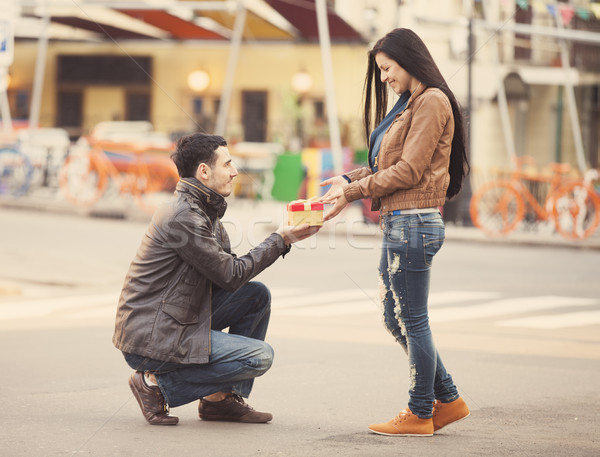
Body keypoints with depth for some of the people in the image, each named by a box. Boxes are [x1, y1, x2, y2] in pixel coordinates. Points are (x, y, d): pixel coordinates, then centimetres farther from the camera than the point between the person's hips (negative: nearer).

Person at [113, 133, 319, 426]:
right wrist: (280, 240, -6)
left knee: (257, 295, 9)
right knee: (259, 356, -13)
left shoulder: (203, 209, 13)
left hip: (177, 321, 10)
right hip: (150, 340, -10)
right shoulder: (184, 217, -19)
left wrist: (282, 241, 2)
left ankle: (223, 399, 10)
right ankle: (158, 383, -5)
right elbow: (231, 276, -15)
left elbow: (227, 268, 12)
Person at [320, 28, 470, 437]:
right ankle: (447, 400, 21)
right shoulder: (410, 104, 20)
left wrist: (353, 191, -11)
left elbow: (409, 170, -16)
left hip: (414, 223, -10)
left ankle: (420, 415, 7)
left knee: (413, 320, -2)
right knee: (395, 319, 13)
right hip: (398, 224, 10)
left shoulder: (432, 101, -10)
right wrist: (349, 180, 4)